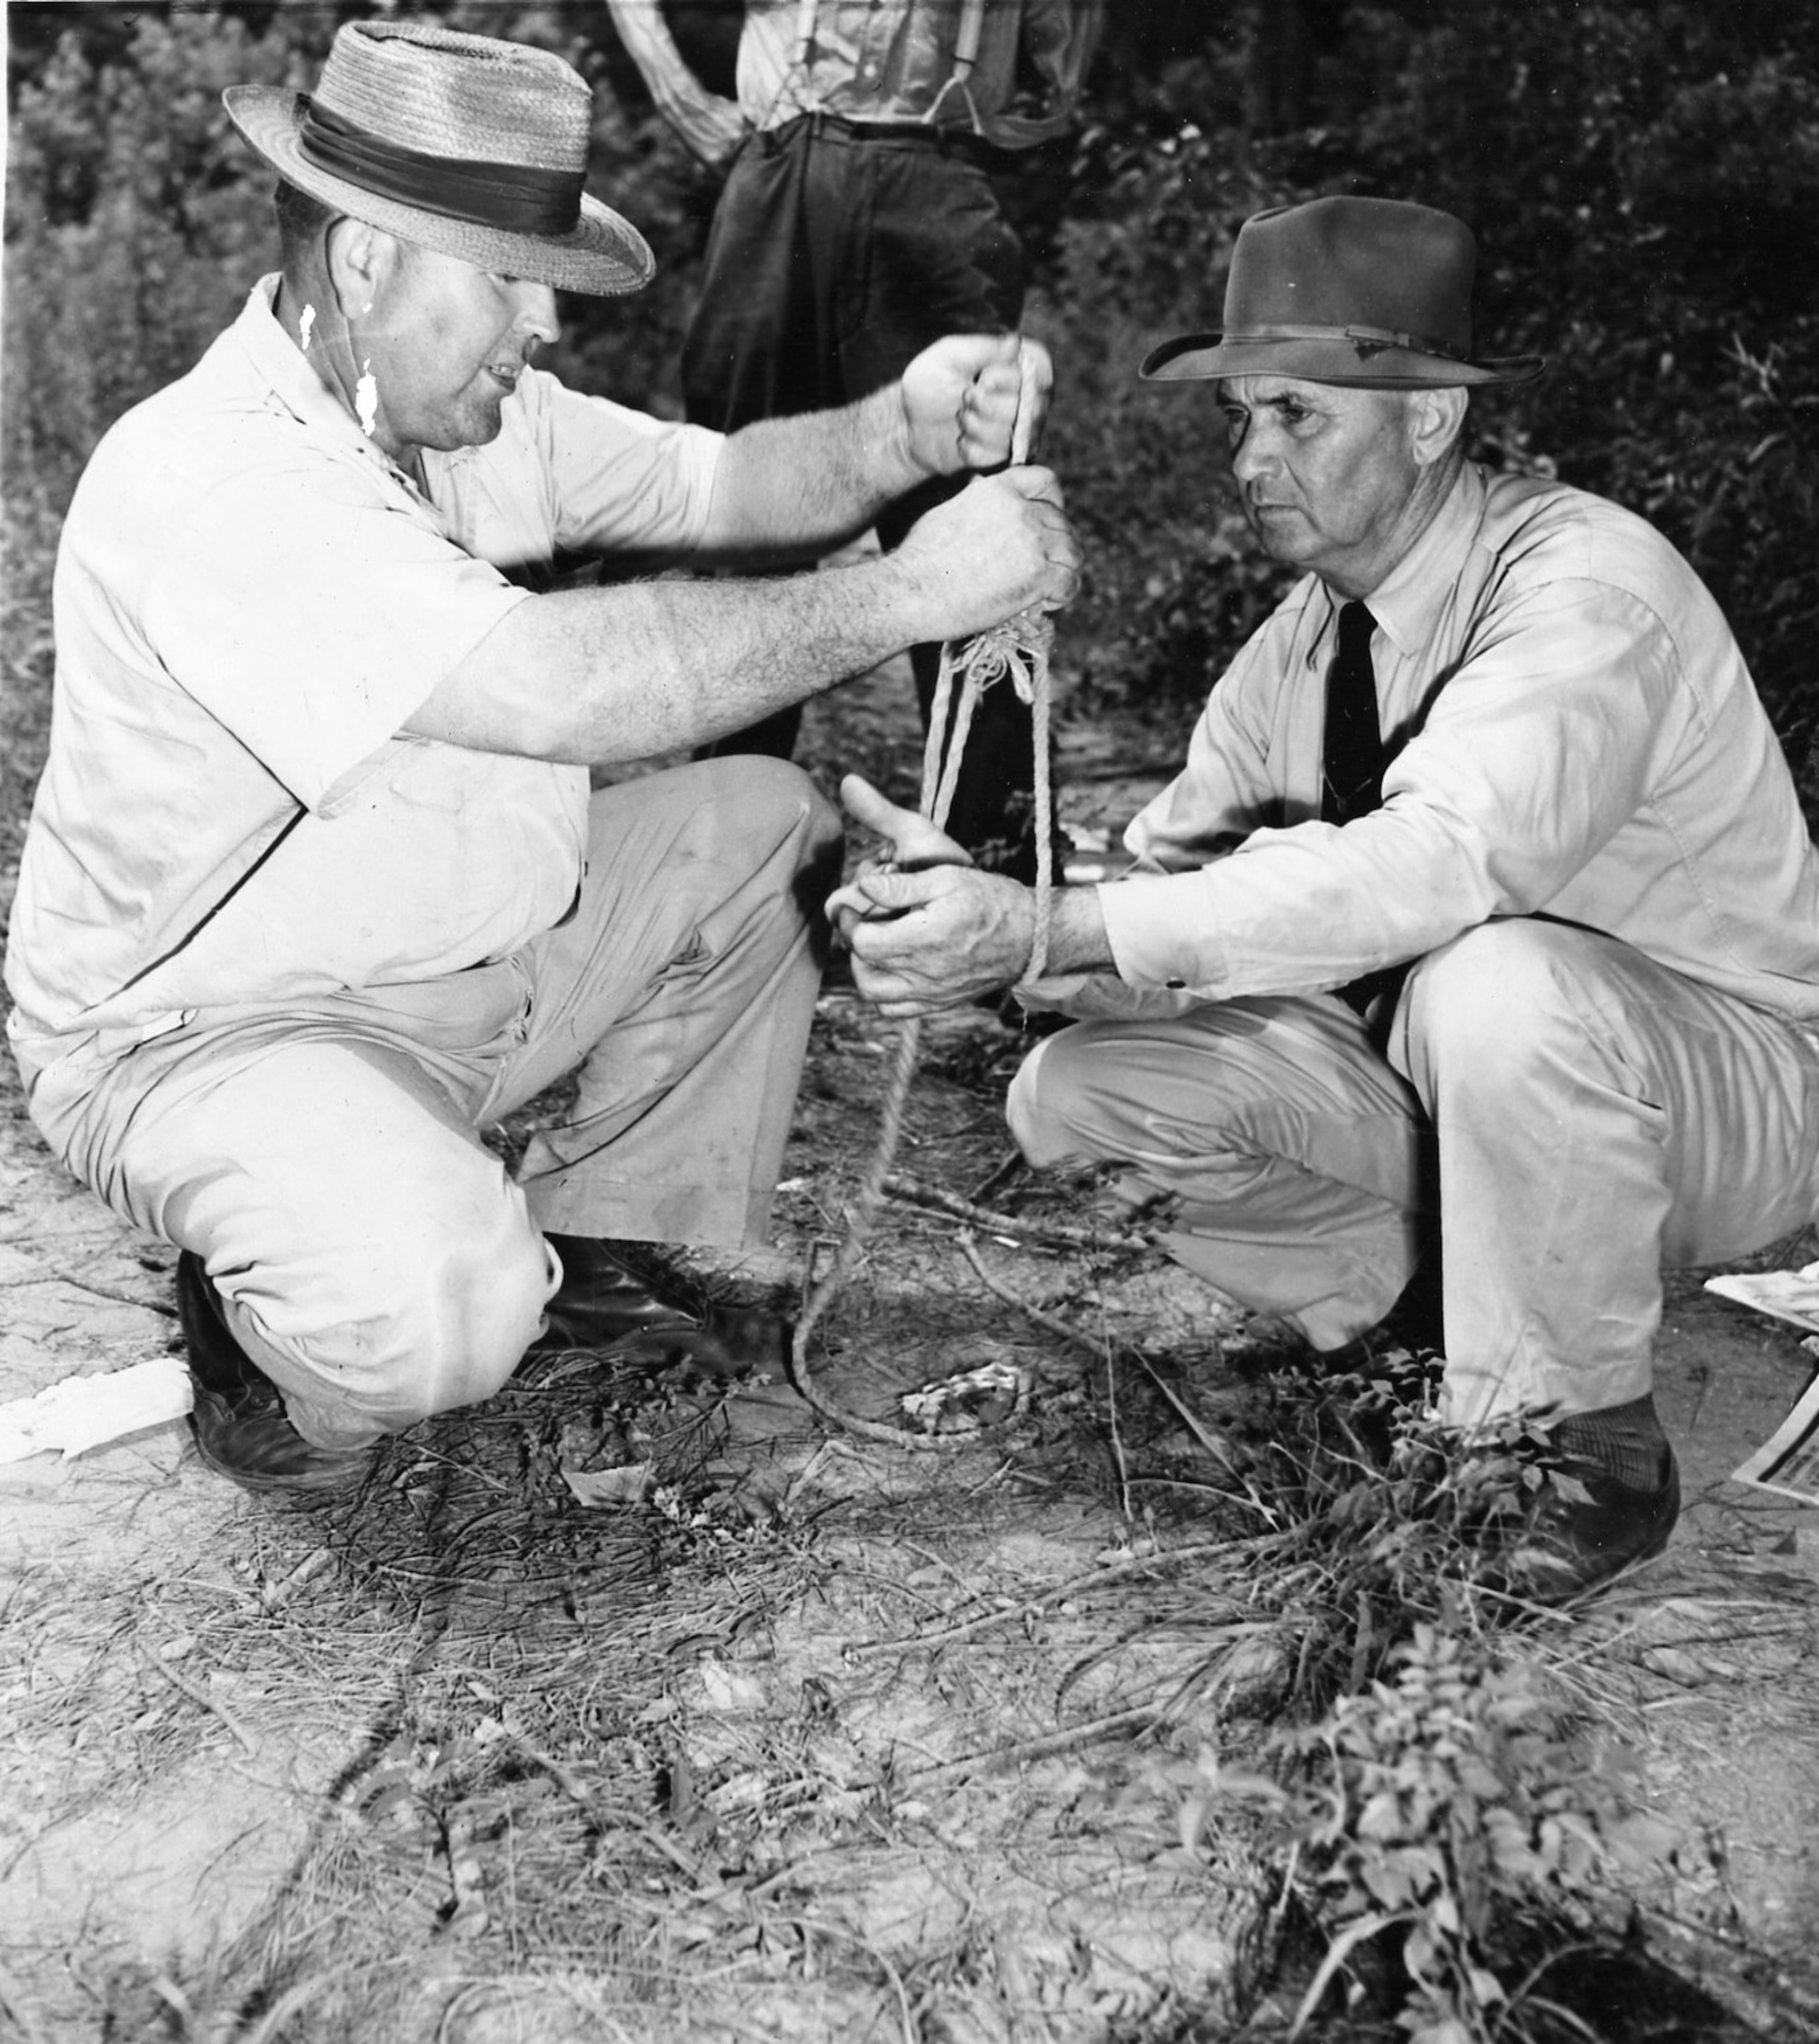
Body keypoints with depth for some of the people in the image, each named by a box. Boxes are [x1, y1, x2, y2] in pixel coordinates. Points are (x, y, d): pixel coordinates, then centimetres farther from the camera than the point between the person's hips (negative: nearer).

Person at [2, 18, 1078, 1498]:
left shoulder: (473, 412, 0)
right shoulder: (211, 486, -29)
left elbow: (724, 486, 3)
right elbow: (560, 683, -40)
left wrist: (908, 431, -19)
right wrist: (909, 594, -35)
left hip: (462, 954, 9)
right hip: (213, 1025, -9)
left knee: (769, 826, 7)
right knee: (440, 1303, -36)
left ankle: (596, 1249, 16)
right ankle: (266, 1334, 3)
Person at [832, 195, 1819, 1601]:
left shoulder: (1583, 587, -24)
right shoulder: (1298, 640, 0)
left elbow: (1439, 862, -42)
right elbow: (1169, 881, -1)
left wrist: (1045, 932, -46)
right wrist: (985, 910, -25)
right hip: (1430, 1071, 6)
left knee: (1494, 981, -40)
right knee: (1080, 1089, -11)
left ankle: (1604, 1446, -15)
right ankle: (1437, 1298, 6)